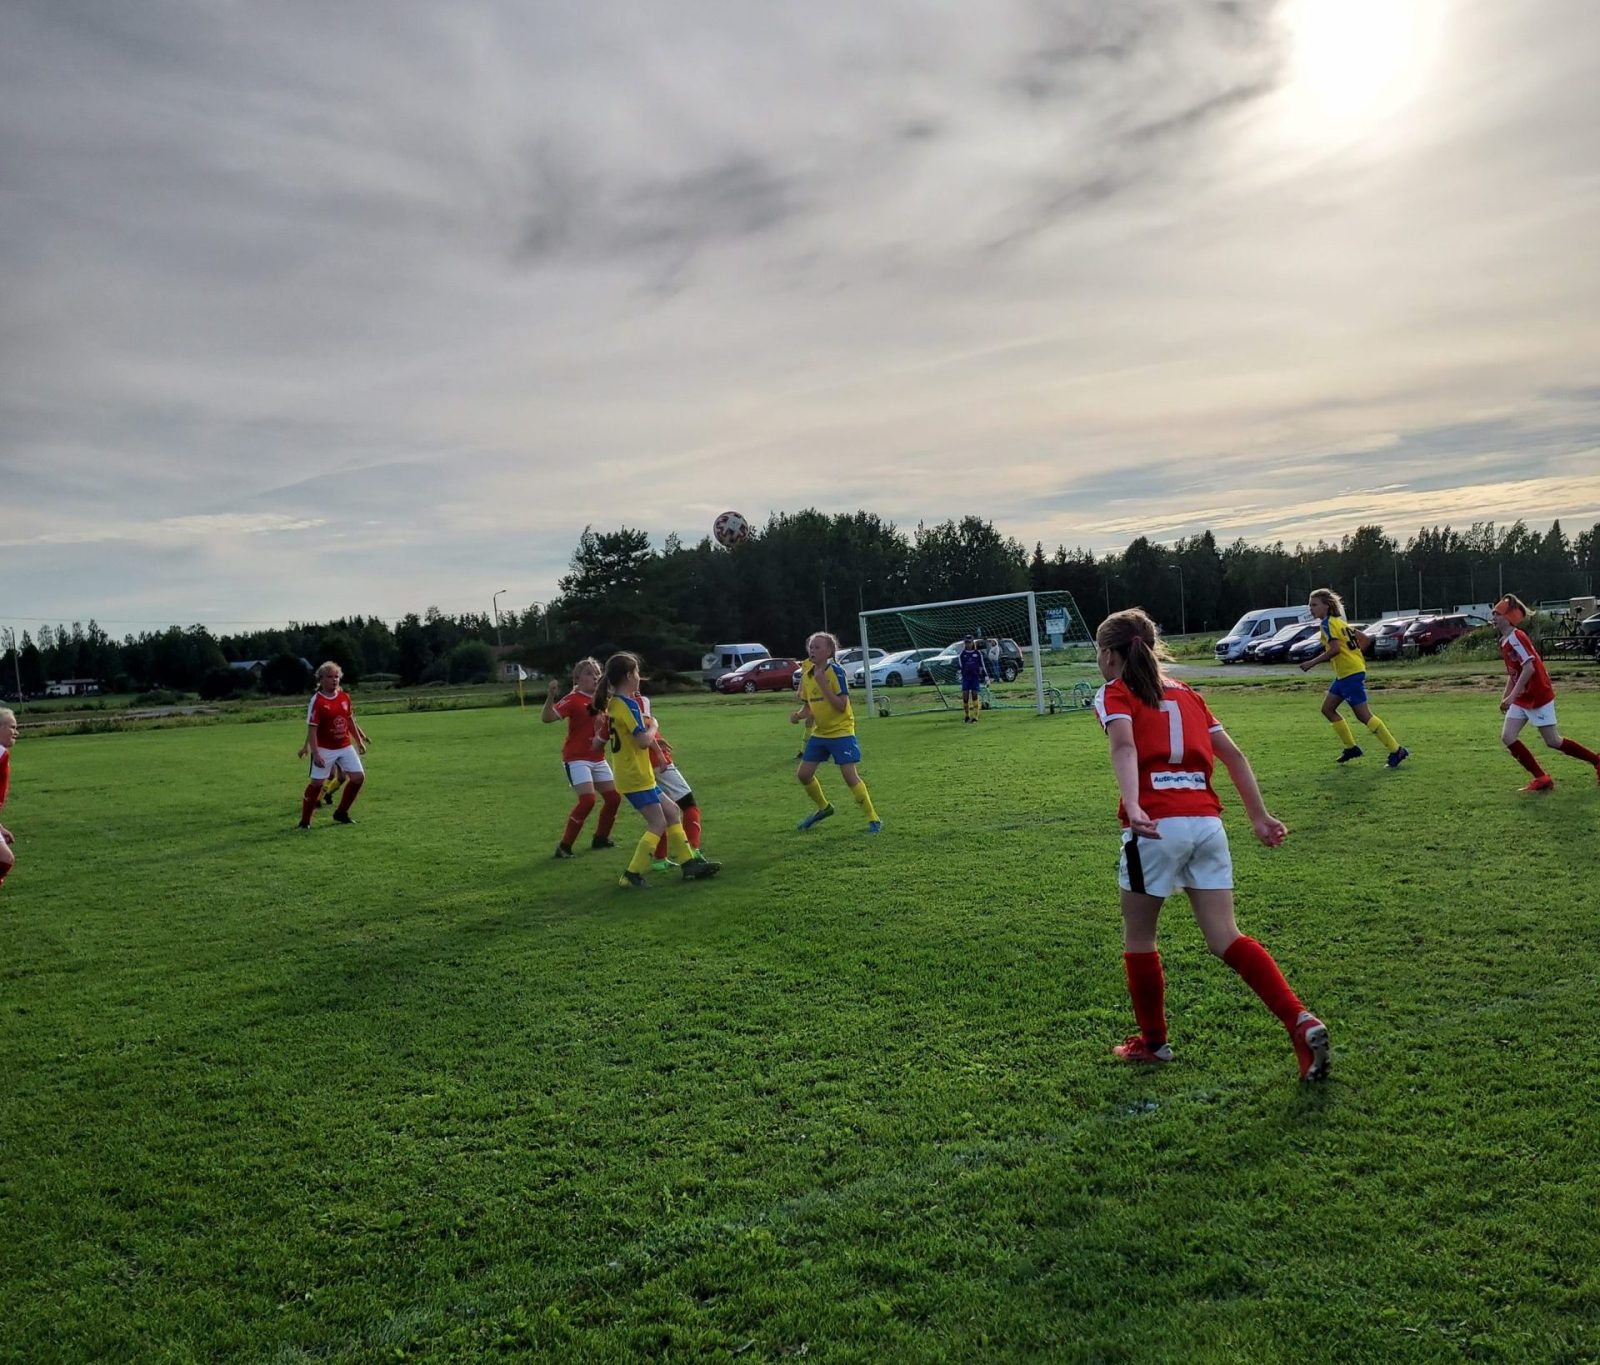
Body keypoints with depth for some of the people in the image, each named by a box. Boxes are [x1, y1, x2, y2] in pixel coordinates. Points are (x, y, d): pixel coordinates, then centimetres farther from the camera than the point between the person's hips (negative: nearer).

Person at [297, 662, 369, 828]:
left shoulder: (344, 697, 4)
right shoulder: (317, 701, -14)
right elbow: (312, 729, -16)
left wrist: (359, 742, 18)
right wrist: (315, 754, -22)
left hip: (346, 746, 6)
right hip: (325, 749, -6)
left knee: (359, 776, 1)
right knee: (317, 782, -4)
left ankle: (341, 813, 16)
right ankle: (305, 821, 9)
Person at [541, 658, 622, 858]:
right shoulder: (573, 700, -14)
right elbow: (547, 718, -27)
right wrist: (552, 695, -42)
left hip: (598, 759, 8)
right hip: (577, 759, -8)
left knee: (613, 798, 9)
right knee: (587, 799, -20)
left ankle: (600, 838, 29)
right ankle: (564, 847, -10)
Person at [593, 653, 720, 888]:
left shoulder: (613, 703, 12)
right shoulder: (628, 704, -18)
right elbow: (644, 740, -23)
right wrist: (653, 726, -5)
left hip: (633, 774, 10)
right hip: (636, 776, -10)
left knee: (672, 812, 14)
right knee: (658, 824, -5)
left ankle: (689, 863, 17)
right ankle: (632, 874, -2)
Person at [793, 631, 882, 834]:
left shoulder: (835, 672, -16)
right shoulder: (806, 674, 4)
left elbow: (841, 706, -22)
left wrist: (822, 683, -26)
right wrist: (798, 715, -8)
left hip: (841, 731, -7)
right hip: (819, 732, 7)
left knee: (850, 776, -12)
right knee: (803, 773, 7)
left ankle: (873, 819, 1)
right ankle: (823, 808, 32)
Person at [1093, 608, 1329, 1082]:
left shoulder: (1114, 694, 4)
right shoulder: (1184, 693, 22)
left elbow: (1124, 746, -17)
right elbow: (1232, 754, 18)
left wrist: (1132, 805, -32)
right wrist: (1259, 816, 20)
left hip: (1157, 826, -5)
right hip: (1207, 821, 5)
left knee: (1138, 937, 15)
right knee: (1225, 939, 8)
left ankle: (1153, 1042, 27)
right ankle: (1302, 1022, -9)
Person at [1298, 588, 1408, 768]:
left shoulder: (1328, 622, -10)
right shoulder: (1338, 621, 18)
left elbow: (1335, 648, -23)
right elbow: (1363, 638, 21)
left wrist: (1312, 662, -17)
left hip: (1350, 673, -10)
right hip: (1344, 674, 10)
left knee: (1363, 715, -8)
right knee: (1327, 708, 14)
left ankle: (1397, 751, -5)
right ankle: (1351, 747, 19)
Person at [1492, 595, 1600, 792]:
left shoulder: (1515, 638, -19)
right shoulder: (1504, 641, 10)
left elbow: (1529, 667, -28)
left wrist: (1512, 696, -30)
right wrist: (1505, 695, 13)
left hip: (1539, 696, -9)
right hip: (1521, 700, 9)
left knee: (1553, 742, 0)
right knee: (1507, 737, -2)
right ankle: (1541, 778, 2)